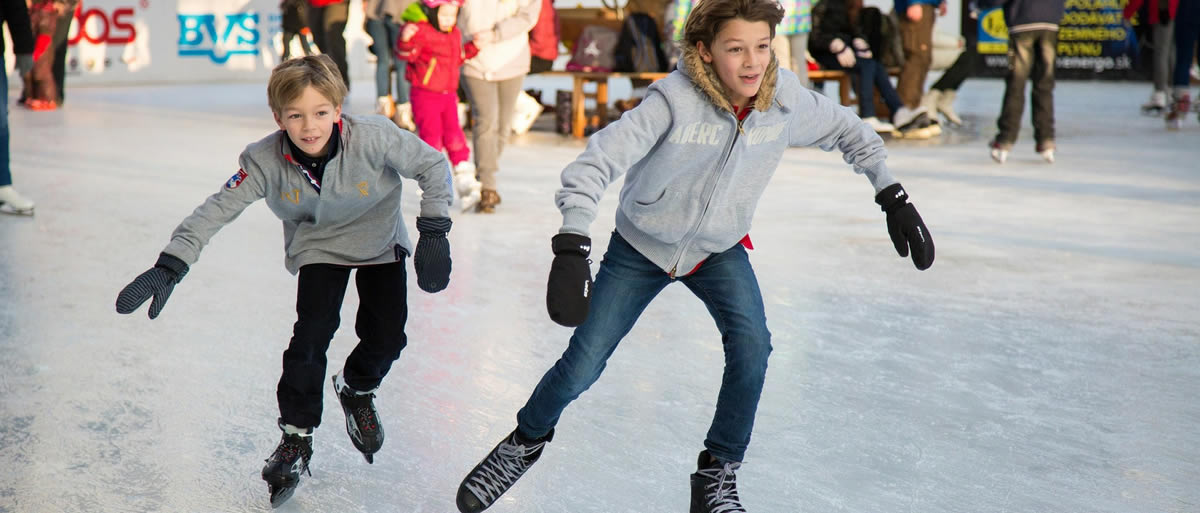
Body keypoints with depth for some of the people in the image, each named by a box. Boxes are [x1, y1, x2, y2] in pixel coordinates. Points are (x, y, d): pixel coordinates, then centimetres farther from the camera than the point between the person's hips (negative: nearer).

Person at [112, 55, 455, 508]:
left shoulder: (374, 138, -33)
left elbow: (433, 166, -21)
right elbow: (217, 210, -27)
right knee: (312, 332, -15)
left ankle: (357, 390, 30)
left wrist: (433, 233, -25)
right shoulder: (266, 161, -28)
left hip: (380, 241, 0)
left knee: (386, 335, -5)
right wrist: (170, 266, -37)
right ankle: (296, 436, 3)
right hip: (318, 246, 0)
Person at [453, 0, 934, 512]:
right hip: (641, 247, -2)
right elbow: (599, 159, -38)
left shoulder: (786, 99, -19)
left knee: (751, 346, -21)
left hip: (720, 249, 3)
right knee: (581, 366, -1)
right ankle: (527, 440, 31)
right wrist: (571, 249, -49)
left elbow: (848, 130, 1)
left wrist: (893, 196, -3)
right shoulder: (675, 100, -32)